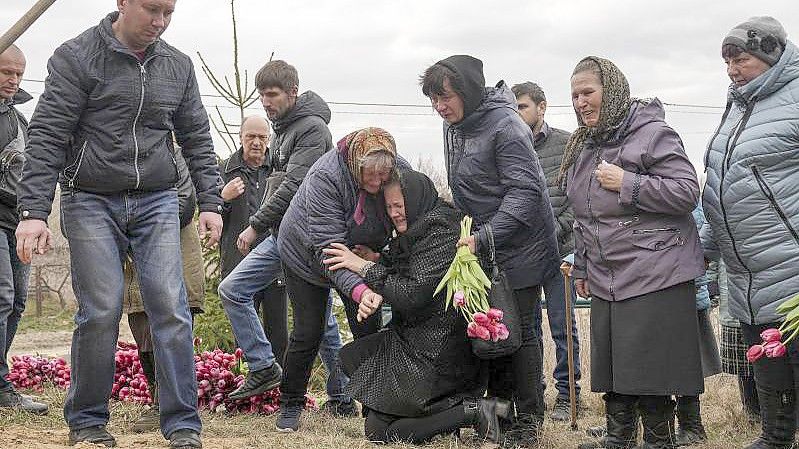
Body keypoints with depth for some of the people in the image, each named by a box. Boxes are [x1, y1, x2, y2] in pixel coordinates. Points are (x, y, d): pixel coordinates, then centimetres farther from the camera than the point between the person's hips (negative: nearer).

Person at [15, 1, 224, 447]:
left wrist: (210, 202, 8)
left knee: (171, 308, -6)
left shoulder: (178, 66, 9)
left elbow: (197, 139, 16)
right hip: (91, 202, -3)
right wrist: (34, 210, -17)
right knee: (101, 312, -7)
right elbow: (47, 137, -9)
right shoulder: (76, 57, -4)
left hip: (157, 203, 3)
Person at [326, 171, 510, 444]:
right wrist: (368, 297, -9)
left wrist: (365, 267, -15)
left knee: (377, 430, -8)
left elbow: (411, 295, -22)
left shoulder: (440, 235, -17)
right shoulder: (413, 236, 13)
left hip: (437, 357, -10)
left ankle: (473, 412, -10)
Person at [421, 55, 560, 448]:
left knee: (519, 329, -3)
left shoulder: (505, 126, -21)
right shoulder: (454, 126, 7)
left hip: (518, 246, -8)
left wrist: (484, 237, -29)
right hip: (481, 244, 8)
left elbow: (525, 192, -25)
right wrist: (467, 232, 15)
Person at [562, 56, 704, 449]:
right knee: (611, 363, 9)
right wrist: (581, 267, 21)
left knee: (648, 368, -6)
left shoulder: (652, 133, -9)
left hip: (655, 276, -7)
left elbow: (688, 192, -15)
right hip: (606, 280, 7)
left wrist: (627, 184, -18)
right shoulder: (583, 146, 16)